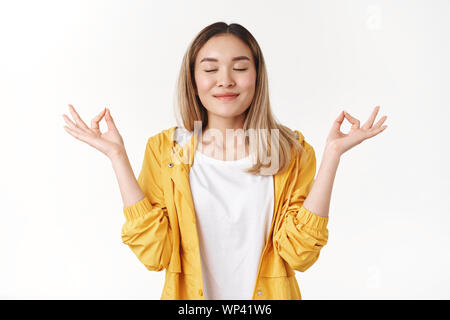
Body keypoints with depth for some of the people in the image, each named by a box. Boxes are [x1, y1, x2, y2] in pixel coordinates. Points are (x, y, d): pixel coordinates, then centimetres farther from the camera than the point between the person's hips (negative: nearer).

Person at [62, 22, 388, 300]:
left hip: (268, 294, 0)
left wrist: (332, 155, -20)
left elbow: (299, 254, -17)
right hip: (188, 296, 0)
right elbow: (154, 253, -15)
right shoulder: (165, 149, -7)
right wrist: (117, 156, -18)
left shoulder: (291, 151, -8)